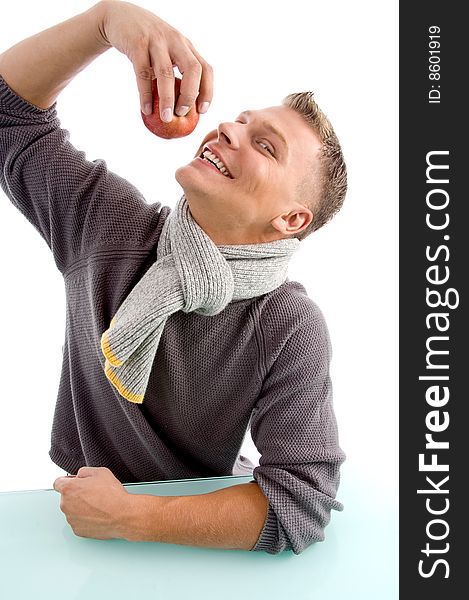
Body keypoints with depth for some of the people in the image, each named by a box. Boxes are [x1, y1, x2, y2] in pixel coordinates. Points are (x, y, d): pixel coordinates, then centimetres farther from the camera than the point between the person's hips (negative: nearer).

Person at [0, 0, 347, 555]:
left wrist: (129, 518, -24)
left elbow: (301, 503, -23)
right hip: (82, 500, 3)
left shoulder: (289, 331, -20)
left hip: (197, 526, -2)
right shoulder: (108, 222, -8)